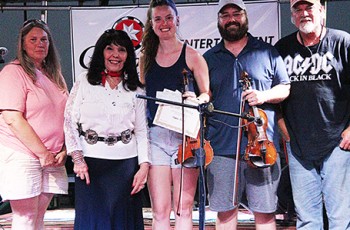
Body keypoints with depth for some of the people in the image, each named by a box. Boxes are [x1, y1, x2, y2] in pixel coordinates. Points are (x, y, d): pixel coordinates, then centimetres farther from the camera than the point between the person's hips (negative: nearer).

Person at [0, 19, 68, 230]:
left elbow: (64, 116, 18)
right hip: (22, 157, -7)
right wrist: (42, 153, -14)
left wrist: (64, 150, 3)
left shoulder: (53, 75, 16)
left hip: (52, 159, 7)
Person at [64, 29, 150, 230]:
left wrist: (144, 165, -2)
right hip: (90, 161, -1)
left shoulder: (136, 90, 7)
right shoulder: (84, 83, 3)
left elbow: (142, 131, 7)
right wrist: (77, 158, -7)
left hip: (126, 162, 1)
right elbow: (69, 122, 1)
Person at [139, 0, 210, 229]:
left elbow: (208, 94, 5)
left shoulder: (191, 55, 4)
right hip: (156, 135, 3)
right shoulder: (146, 58, 14)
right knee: (160, 210, -1)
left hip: (185, 135, -2)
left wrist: (197, 99, -17)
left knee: (183, 208, -1)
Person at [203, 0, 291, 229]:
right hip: (221, 147, 1)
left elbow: (285, 88, 9)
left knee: (265, 210, 4)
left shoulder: (267, 52, 9)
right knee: (225, 210, 6)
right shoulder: (209, 58, 13)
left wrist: (264, 96, -9)